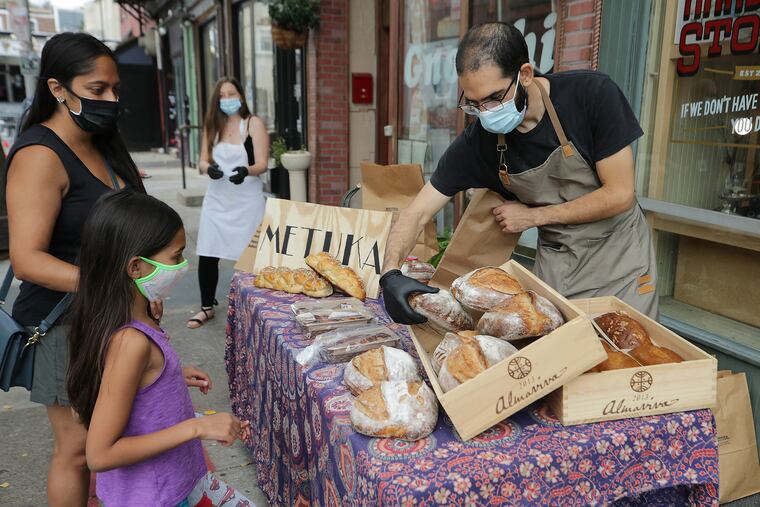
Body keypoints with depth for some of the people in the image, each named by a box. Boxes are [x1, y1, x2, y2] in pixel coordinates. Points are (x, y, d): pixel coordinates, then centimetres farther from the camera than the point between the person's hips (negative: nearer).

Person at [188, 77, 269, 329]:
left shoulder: (254, 123, -4)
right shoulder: (212, 125, 9)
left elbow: (262, 164, -11)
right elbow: (202, 161, 4)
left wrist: (246, 171, -33)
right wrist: (209, 168, -20)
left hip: (246, 200, -4)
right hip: (217, 199, 4)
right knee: (206, 255, 2)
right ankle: (207, 307, 19)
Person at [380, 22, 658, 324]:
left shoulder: (592, 94, -22)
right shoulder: (477, 141, -15)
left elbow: (619, 195, -18)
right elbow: (418, 213, -13)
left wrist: (533, 216, -17)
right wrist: (391, 273, -31)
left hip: (618, 253, -1)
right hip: (556, 262, 2)